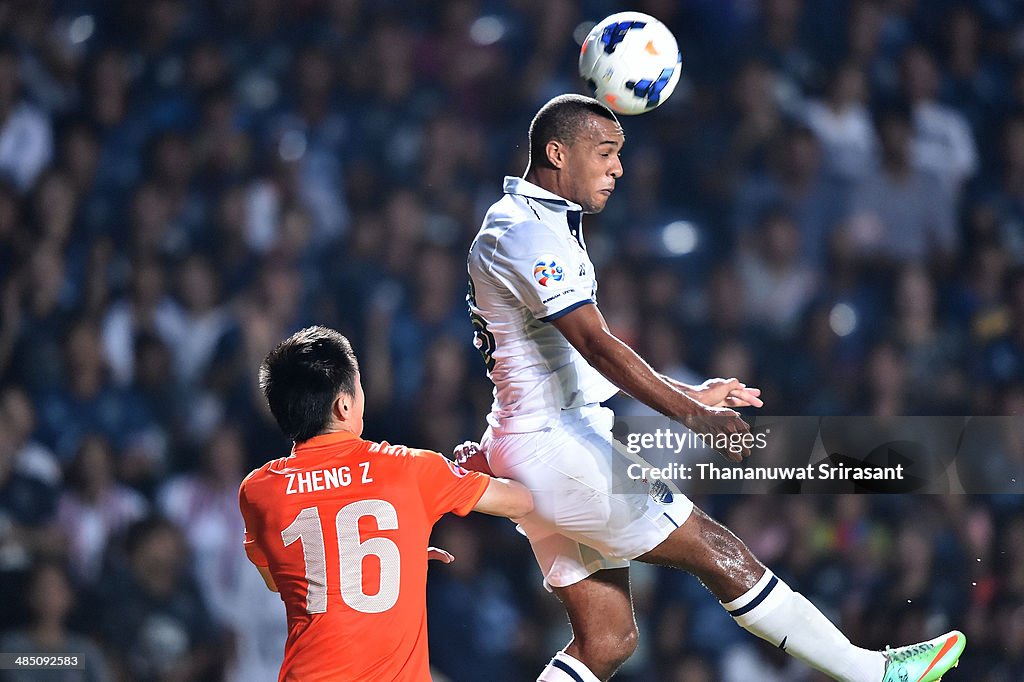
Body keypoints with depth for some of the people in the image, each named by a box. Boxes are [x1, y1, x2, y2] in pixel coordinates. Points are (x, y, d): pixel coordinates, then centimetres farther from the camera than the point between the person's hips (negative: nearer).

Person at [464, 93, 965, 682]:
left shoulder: (544, 227, 20)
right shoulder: (524, 232, -14)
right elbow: (596, 345, -25)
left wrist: (689, 394, 27)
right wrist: (691, 413, -33)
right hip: (559, 449, -10)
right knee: (718, 551, -6)